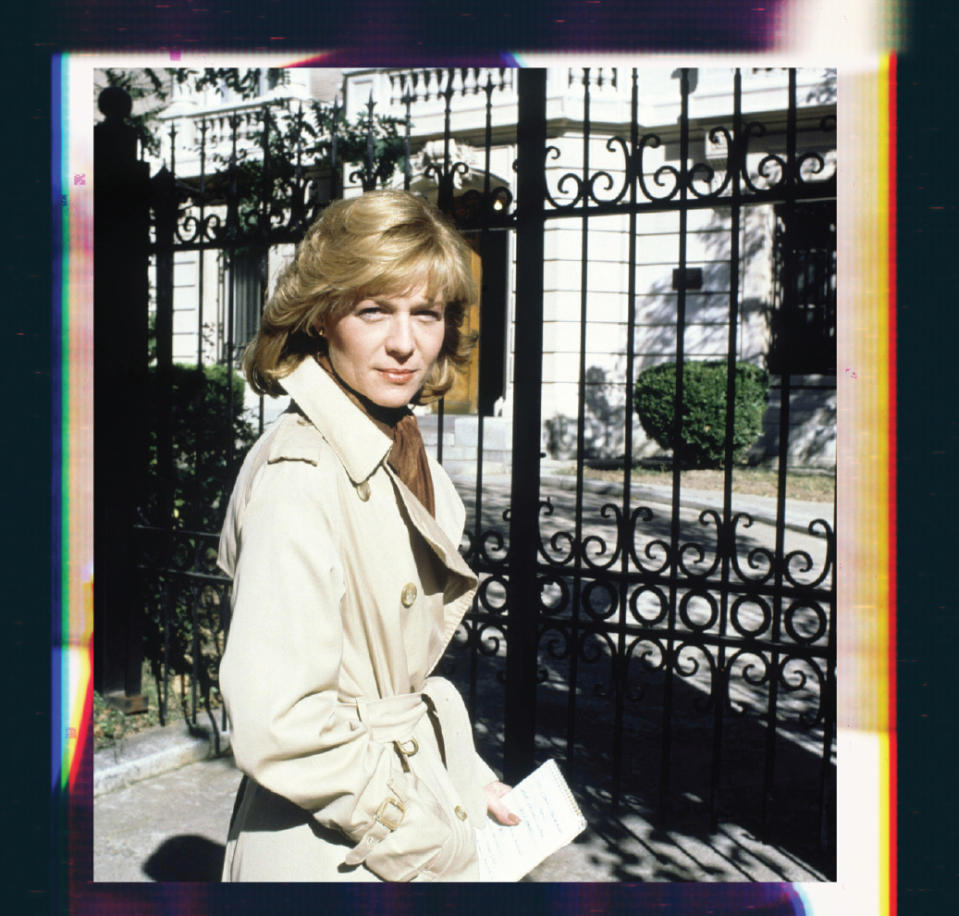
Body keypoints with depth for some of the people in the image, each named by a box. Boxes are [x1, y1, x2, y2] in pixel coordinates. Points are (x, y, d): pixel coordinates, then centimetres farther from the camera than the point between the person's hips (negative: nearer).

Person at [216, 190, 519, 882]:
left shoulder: (405, 455, 3)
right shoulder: (298, 475, -24)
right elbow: (277, 728, -27)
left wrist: (463, 775, 5)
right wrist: (438, 845, -16)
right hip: (329, 852, -7)